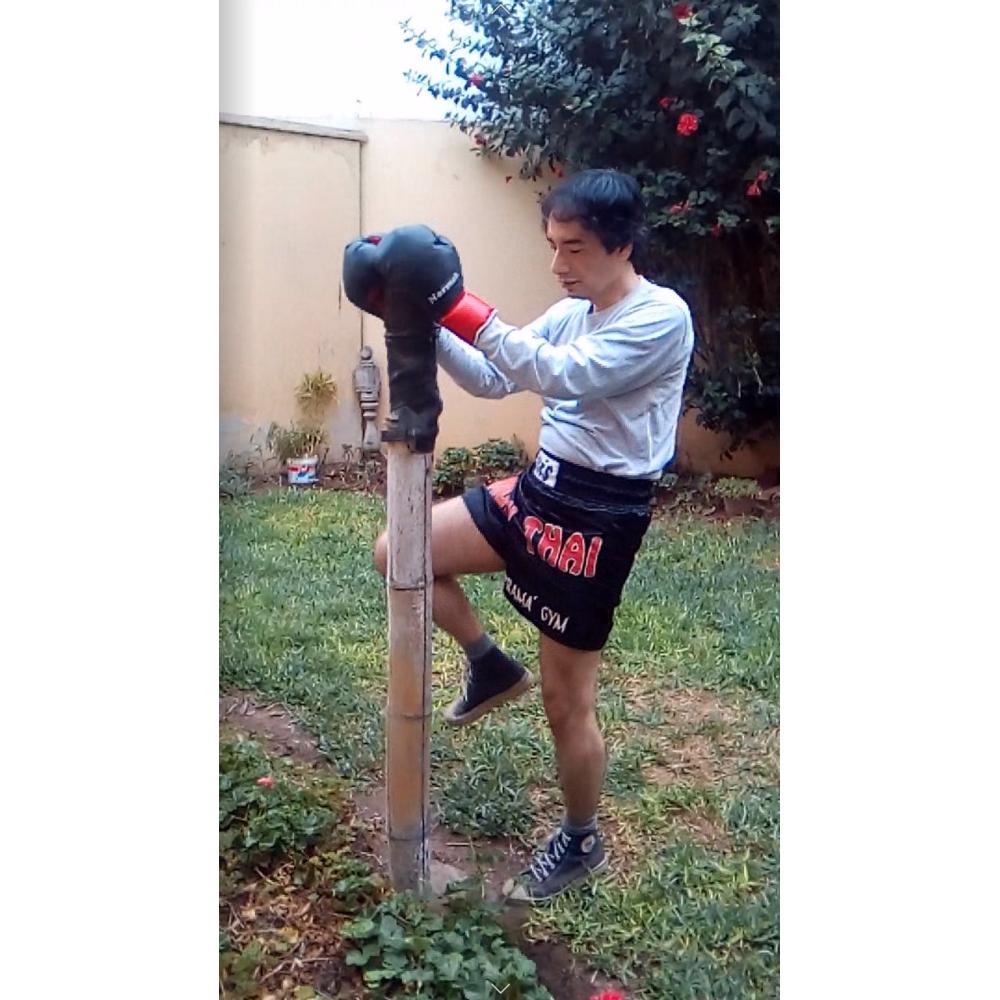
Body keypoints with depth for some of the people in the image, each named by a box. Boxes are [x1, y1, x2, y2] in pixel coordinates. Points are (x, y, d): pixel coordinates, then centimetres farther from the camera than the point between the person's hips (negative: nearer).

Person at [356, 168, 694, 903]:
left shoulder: (662, 318, -15)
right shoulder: (569, 314, 10)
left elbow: (566, 377, -28)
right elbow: (493, 381, 9)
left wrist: (465, 312, -31)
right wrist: (428, 321, -5)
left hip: (599, 517, -8)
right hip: (539, 489, 8)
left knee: (566, 700, 4)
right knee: (396, 553, 4)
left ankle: (581, 844, 31)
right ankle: (491, 668, 23)